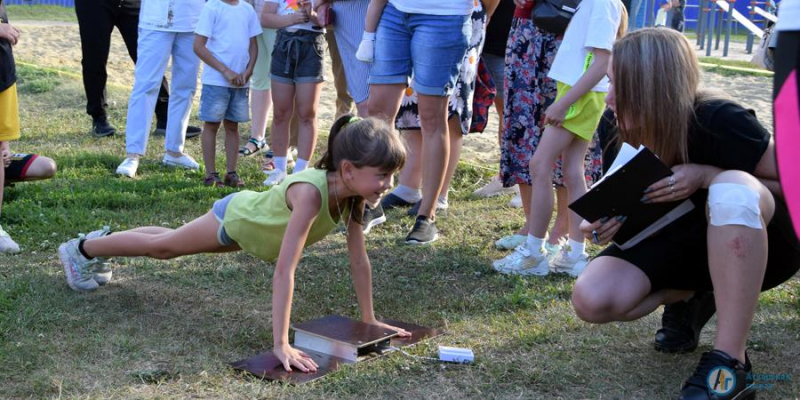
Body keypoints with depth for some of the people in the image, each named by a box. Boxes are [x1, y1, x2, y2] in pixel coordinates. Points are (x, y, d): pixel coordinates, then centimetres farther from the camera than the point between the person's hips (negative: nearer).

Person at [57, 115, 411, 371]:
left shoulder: (353, 193, -25)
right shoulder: (310, 193, -47)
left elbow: (359, 260, -14)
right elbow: (284, 271, -49)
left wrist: (369, 319, -11)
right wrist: (281, 344, -50)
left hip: (254, 221, 7)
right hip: (235, 218, -7)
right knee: (161, 247, 17)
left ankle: (100, 242, 54)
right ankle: (81, 250, 41)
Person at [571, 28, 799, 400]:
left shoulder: (719, 121, -27)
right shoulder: (616, 129, -11)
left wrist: (708, 177, -30)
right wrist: (603, 221, -19)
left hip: (758, 244, -4)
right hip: (676, 243, 5)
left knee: (732, 188, -40)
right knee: (592, 300, -22)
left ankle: (730, 362, -31)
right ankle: (690, 296, 10)